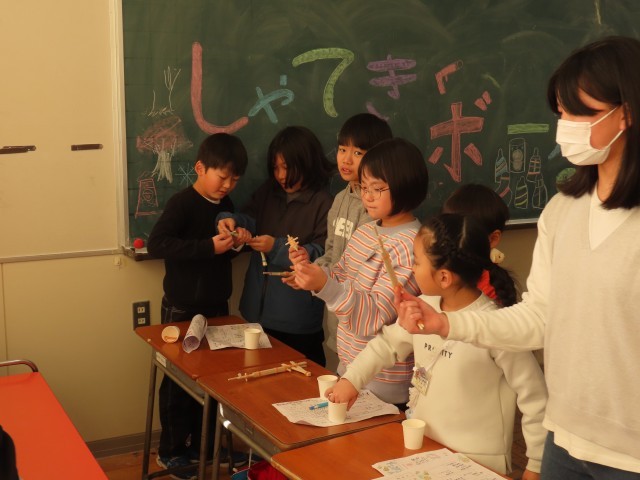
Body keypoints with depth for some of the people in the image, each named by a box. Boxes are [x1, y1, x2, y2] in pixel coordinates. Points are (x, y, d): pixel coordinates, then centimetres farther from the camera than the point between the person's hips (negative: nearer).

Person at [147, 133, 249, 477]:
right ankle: (171, 451, 20)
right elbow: (156, 243, -30)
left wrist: (234, 242, -4)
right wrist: (209, 247, -33)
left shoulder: (226, 204, 6)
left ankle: (202, 444, 31)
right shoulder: (182, 203, -17)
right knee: (178, 381, 5)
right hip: (182, 309, -7)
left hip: (216, 306, 7)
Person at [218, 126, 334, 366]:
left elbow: (322, 254, -18)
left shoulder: (323, 202, -14)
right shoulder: (268, 191, 8)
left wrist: (277, 247, -22)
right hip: (259, 309, 6)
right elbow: (250, 219, 2)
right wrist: (232, 221, -20)